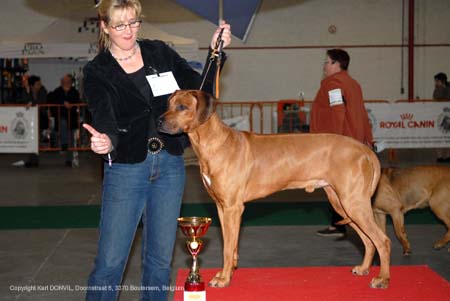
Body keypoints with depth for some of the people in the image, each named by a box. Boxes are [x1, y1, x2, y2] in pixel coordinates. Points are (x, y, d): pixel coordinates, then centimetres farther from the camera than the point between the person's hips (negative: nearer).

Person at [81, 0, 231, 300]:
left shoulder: (160, 53, 7)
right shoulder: (98, 71, -2)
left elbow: (200, 89, 9)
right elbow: (103, 116, -18)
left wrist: (215, 52, -3)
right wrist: (106, 141, -40)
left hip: (170, 165, 3)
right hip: (125, 168, -3)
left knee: (161, 258, 11)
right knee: (110, 261, -2)